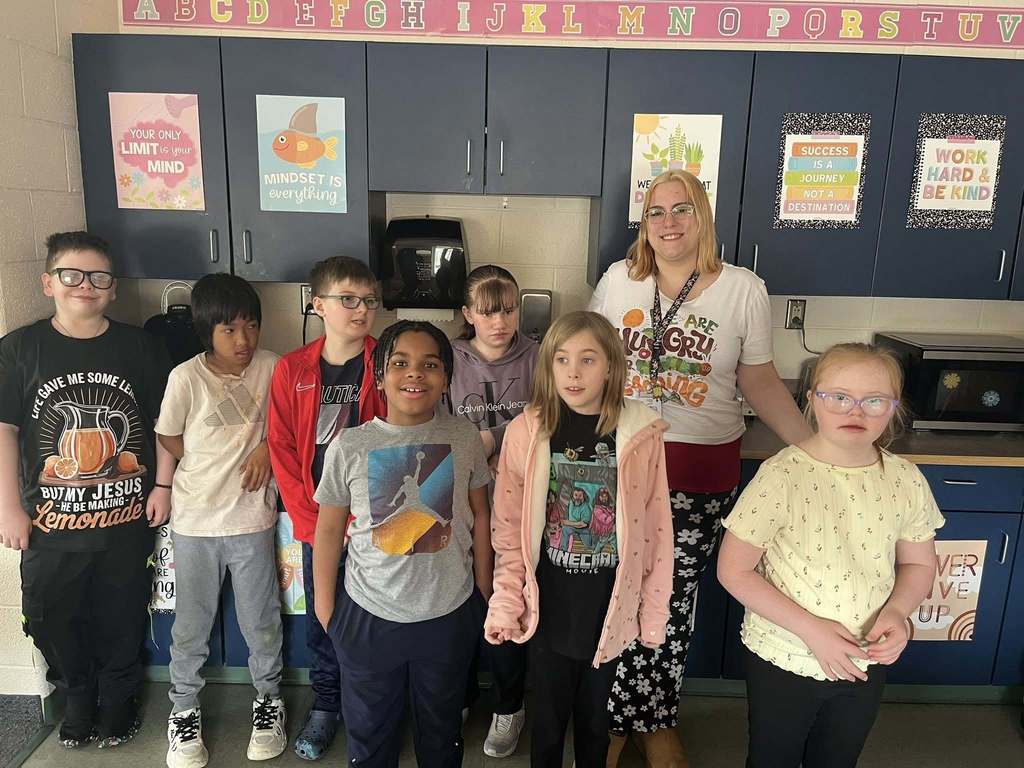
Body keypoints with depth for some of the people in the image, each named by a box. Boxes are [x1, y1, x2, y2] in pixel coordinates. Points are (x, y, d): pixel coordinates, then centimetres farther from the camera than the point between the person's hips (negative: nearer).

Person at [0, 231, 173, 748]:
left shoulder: (139, 346, -2)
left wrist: (163, 484, -3)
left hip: (127, 518, 0)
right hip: (51, 520, 1)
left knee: (122, 619, 13)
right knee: (54, 619, 14)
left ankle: (118, 700, 36)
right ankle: (78, 700, 39)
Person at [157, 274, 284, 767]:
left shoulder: (270, 367, -8)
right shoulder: (186, 378, -13)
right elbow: (167, 437, 0)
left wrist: (265, 449, -10)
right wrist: (210, 473, 1)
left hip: (252, 516, 1)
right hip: (195, 519, -1)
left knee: (261, 621, 14)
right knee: (191, 625, 15)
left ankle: (268, 699, 36)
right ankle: (183, 710, 36)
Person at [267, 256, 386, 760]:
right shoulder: (292, 370, -1)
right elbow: (282, 448, 0)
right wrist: (310, 518, -5)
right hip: (316, 524, 2)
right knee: (320, 618, 17)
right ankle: (325, 703, 39)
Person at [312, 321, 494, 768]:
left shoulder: (464, 437, -8)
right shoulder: (350, 446, -12)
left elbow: (480, 515, 2)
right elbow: (329, 529, -2)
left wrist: (484, 592, 6)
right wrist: (324, 604, 2)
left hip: (450, 612, 1)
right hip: (368, 614, 0)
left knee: (442, 728, 24)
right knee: (369, 731, 22)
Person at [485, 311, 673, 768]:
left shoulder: (641, 434, -10)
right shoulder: (527, 432, -10)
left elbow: (656, 530, -3)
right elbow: (509, 528, -5)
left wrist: (653, 611, 0)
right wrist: (506, 603, -8)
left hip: (610, 607, 0)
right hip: (549, 606, 0)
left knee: (595, 716, 20)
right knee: (549, 717, 18)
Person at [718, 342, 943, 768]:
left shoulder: (907, 480, -9)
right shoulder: (781, 476, -23)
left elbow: (918, 563, 6)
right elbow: (733, 570, -18)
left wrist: (896, 612, -13)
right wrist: (810, 628, -22)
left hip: (864, 663, 4)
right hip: (782, 660, -3)